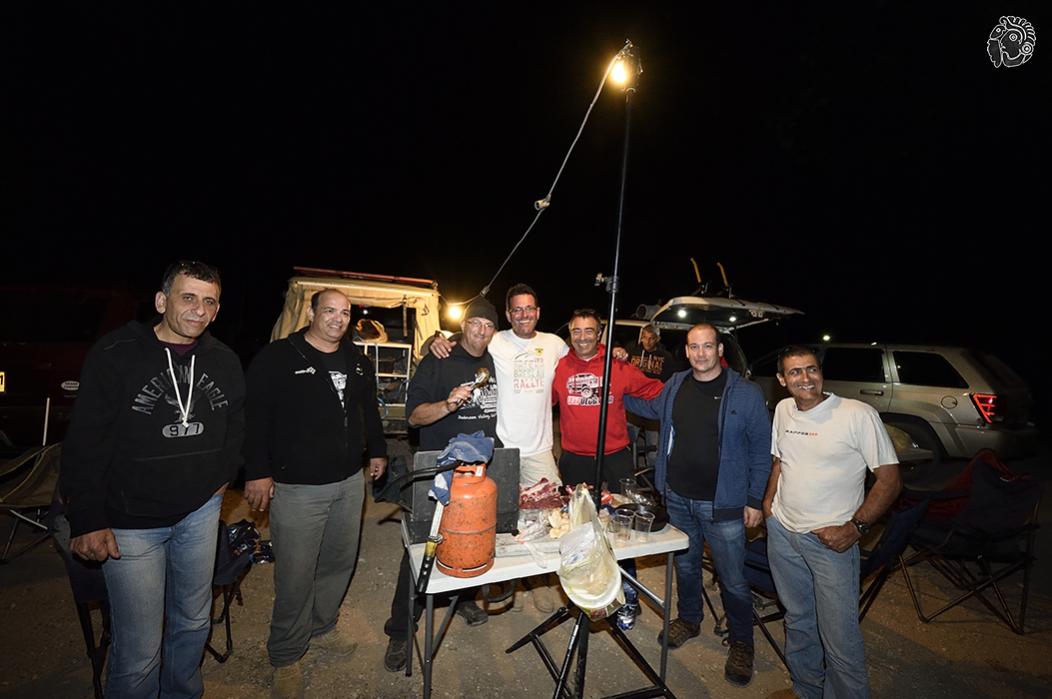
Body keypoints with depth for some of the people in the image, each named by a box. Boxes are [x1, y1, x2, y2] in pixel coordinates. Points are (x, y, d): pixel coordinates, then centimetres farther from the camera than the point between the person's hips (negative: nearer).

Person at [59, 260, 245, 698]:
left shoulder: (224, 361, 0)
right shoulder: (114, 355, -12)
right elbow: (85, 444, -10)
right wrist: (86, 520, -11)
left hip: (200, 512, 4)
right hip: (130, 522, -4)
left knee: (194, 622, 21)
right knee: (138, 652, 4)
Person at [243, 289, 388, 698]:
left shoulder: (356, 360, 10)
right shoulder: (277, 357, -8)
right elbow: (255, 416, -11)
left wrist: (377, 450, 20)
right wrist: (258, 472, -14)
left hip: (350, 482, 6)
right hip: (297, 487, -6)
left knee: (340, 562, 18)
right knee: (295, 576, 3)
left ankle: (322, 630, 41)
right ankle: (285, 658, 26)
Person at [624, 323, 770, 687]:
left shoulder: (746, 393, -10)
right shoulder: (674, 385, 1)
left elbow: (761, 450, -5)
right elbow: (647, 406, 20)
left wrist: (754, 499, -6)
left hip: (723, 506, -4)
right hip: (678, 499, 4)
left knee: (733, 580, 8)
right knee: (685, 565, 21)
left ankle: (741, 643, 34)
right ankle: (688, 619, 46)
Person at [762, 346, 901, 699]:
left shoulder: (858, 414, -15)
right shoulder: (783, 410, 3)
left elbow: (890, 479, -12)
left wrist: (855, 527, -17)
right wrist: (768, 499, 6)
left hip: (830, 539, -5)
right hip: (782, 531, 5)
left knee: (840, 637, 1)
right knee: (797, 620, 22)